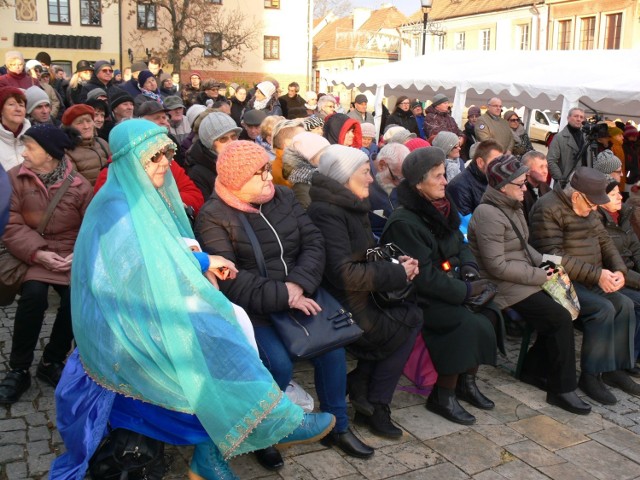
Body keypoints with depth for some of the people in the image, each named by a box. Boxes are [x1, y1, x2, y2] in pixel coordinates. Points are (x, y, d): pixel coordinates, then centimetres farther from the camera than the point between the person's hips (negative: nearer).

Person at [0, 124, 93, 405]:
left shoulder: (79, 186, -2)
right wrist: (37, 253, -23)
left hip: (70, 256, 1)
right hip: (30, 254, -1)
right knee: (34, 293, -29)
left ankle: (52, 362, 3)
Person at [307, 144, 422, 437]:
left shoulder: (349, 206, 11)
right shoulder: (326, 212, -19)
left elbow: (365, 255, 21)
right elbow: (343, 273, -26)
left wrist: (396, 262, 0)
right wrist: (399, 274, -17)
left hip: (359, 301, 9)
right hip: (344, 313, -9)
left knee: (411, 315, -2)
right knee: (411, 320, -2)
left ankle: (361, 384, 7)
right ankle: (374, 405, 10)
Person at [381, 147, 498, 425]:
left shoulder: (440, 209, 8)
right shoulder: (404, 222, -19)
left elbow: (459, 243, 21)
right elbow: (424, 277, -21)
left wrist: (469, 267, 0)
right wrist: (466, 291, -17)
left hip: (448, 289, 8)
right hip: (418, 300, -8)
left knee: (491, 310, -10)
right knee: (469, 324, -25)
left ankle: (466, 381, 6)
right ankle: (443, 396, -8)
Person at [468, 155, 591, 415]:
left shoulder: (512, 208, 13)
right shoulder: (489, 215, -19)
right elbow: (497, 266, -23)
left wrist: (544, 264, 3)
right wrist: (538, 276, -15)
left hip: (524, 280, 9)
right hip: (506, 288, -9)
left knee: (562, 307, -4)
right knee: (560, 318, -17)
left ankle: (535, 368, 14)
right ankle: (562, 389, -5)